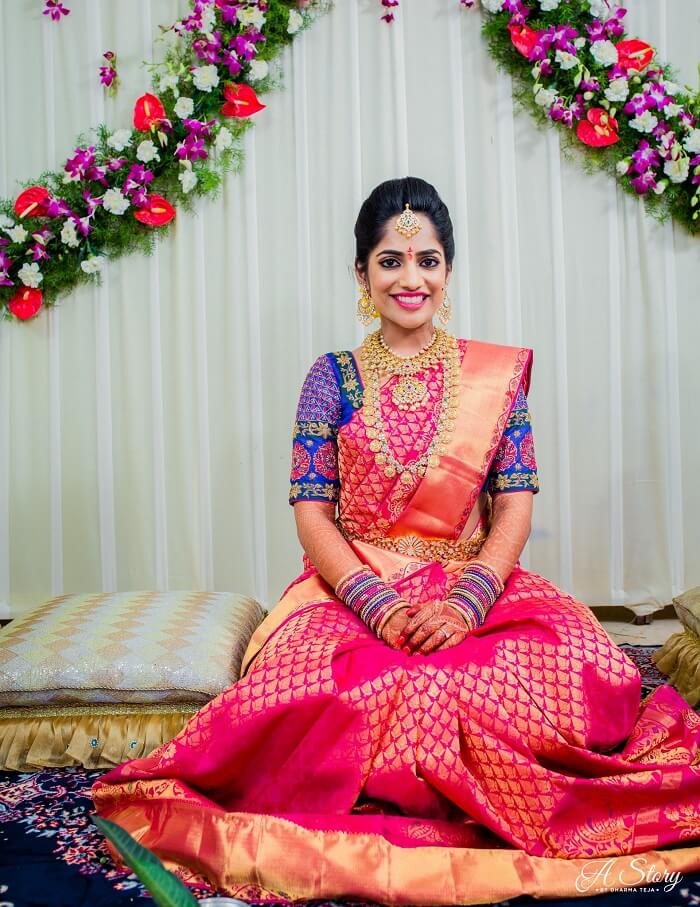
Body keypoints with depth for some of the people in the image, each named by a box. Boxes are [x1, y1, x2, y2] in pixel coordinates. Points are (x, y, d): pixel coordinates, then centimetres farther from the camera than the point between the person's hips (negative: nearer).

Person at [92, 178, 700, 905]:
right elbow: (311, 511, -2)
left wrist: (468, 601, -18)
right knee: (328, 680, -34)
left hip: (478, 584, 1)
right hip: (352, 588, 0)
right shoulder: (332, 379, 6)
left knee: (582, 670, -28)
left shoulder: (497, 373, 7)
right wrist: (380, 605, -18)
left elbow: (516, 504, 1)